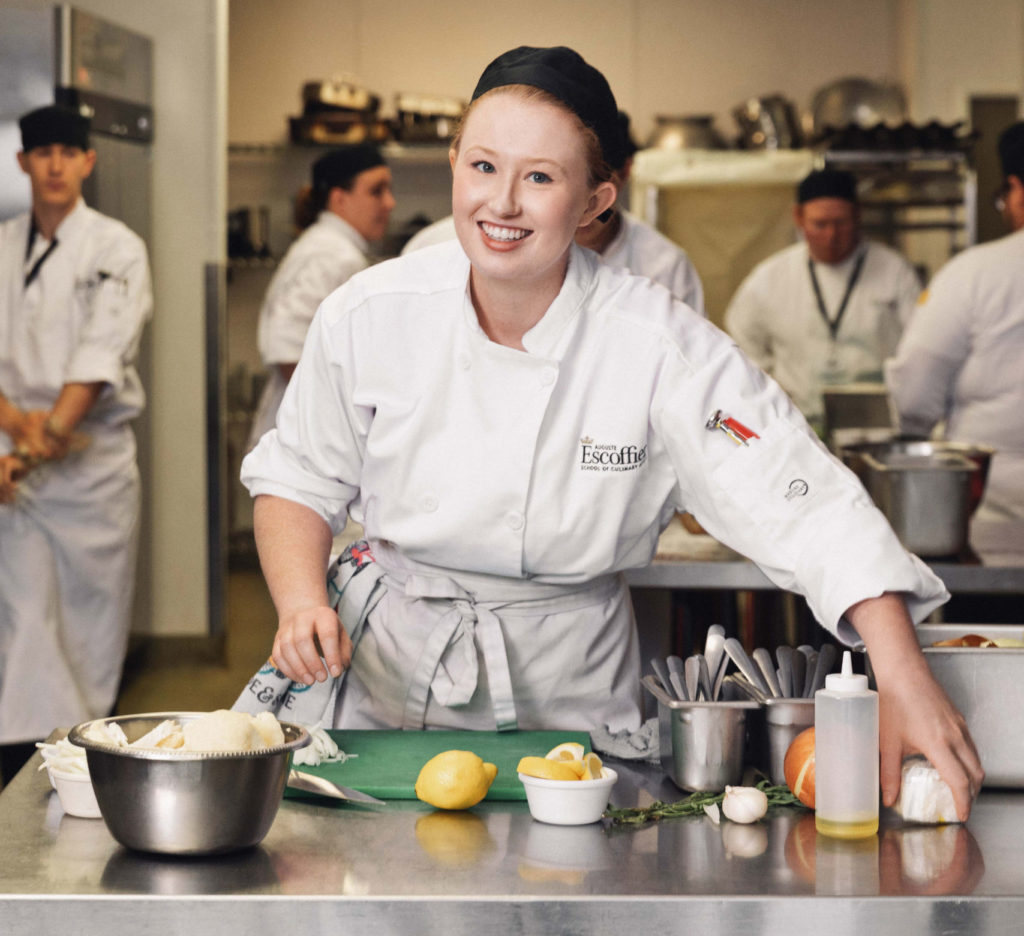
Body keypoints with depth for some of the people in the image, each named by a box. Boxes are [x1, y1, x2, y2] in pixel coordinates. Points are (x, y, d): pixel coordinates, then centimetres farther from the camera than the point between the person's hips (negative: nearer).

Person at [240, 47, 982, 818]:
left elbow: (809, 505, -24)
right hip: (387, 680, 1)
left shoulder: (661, 346, -17)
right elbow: (299, 480, 5)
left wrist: (905, 682, -35)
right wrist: (303, 602, -13)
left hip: (565, 695, 0)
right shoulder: (371, 314, -9)